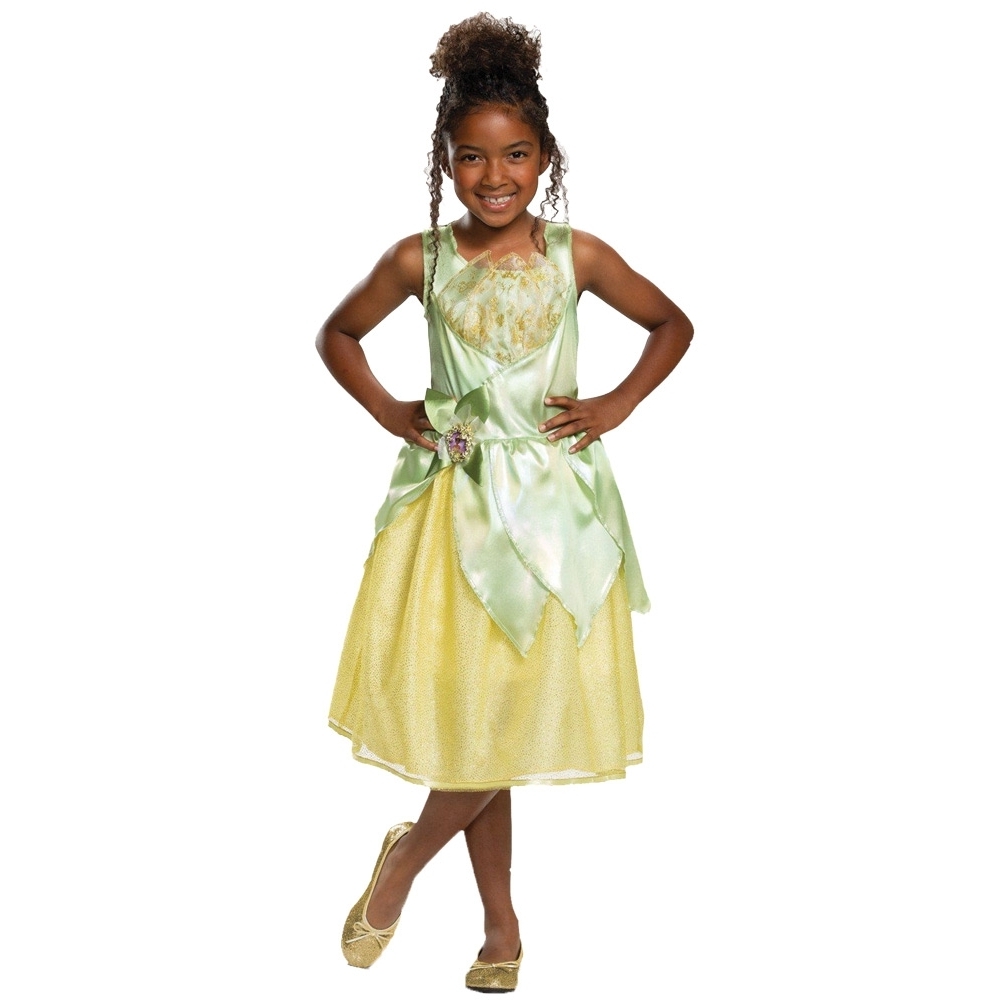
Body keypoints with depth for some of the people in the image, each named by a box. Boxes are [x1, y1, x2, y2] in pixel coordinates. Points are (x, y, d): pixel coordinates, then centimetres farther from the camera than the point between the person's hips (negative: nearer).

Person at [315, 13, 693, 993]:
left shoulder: (576, 256, -1)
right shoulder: (420, 260, -1)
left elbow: (672, 324, 12)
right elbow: (336, 334, 14)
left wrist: (619, 404, 1)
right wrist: (387, 412, 2)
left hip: (554, 501, 1)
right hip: (457, 498, 0)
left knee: (525, 709, -1)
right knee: (470, 713, 4)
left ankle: (406, 855, 25)